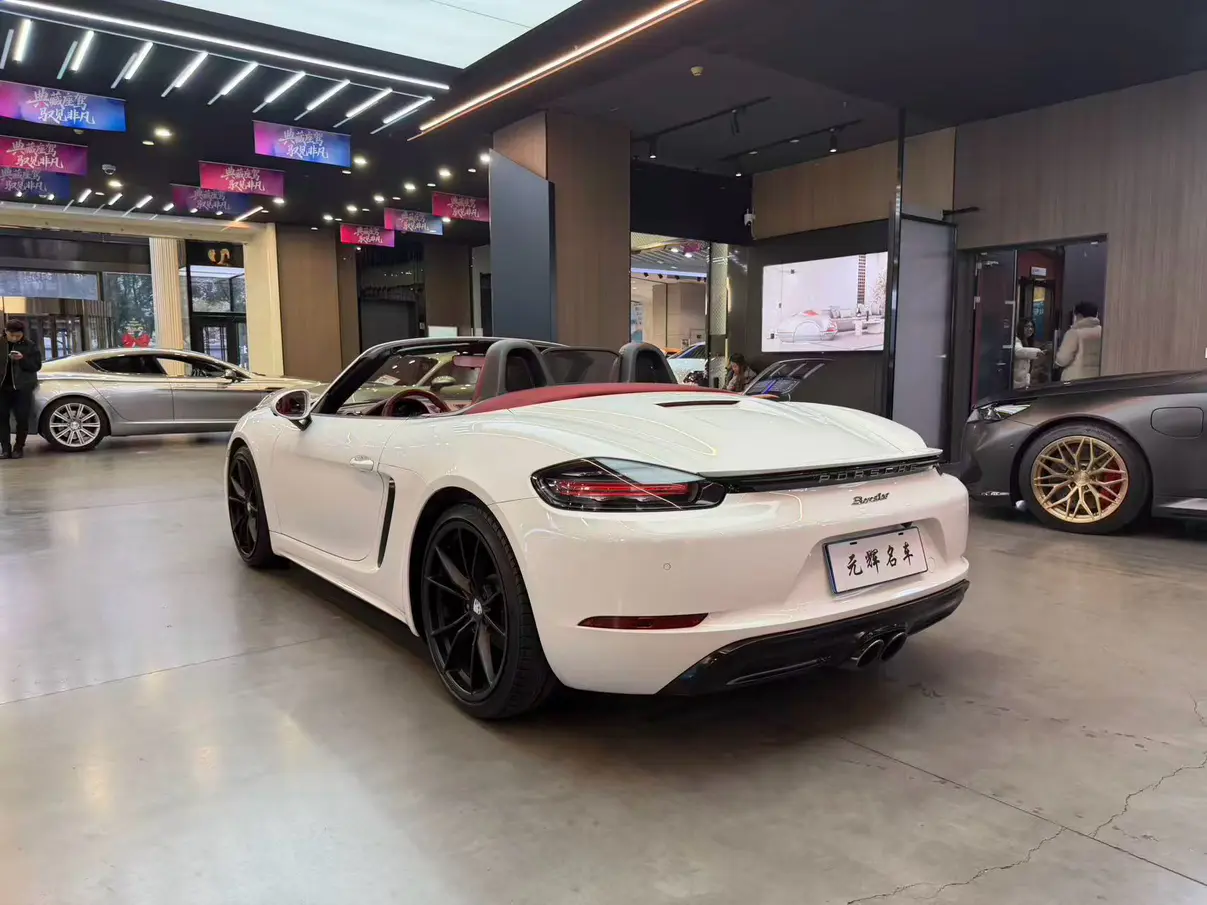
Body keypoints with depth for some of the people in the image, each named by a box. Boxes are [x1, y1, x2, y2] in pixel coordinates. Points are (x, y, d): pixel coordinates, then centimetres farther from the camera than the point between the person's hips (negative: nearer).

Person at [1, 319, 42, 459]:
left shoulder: (29, 346, -1)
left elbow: (36, 365, -3)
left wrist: (22, 359, -19)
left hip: (22, 387, -2)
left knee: (22, 418, -1)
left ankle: (19, 447, 9)